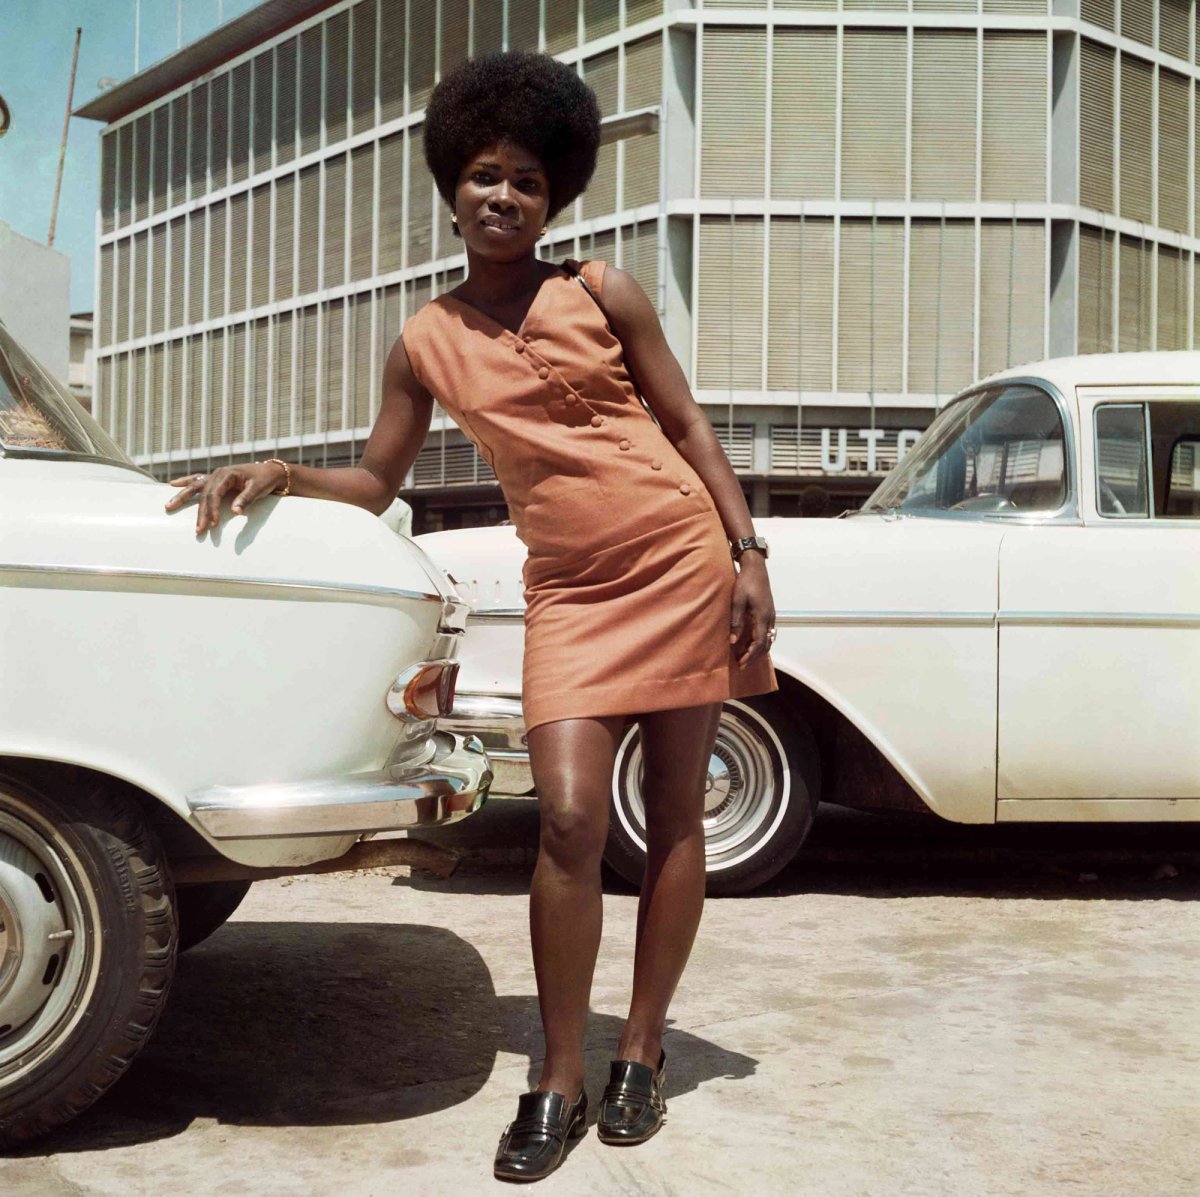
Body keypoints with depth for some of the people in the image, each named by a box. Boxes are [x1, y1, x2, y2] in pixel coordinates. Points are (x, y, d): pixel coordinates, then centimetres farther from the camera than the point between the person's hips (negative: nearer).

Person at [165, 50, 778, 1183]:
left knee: (675, 813, 3)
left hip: (681, 562, 0)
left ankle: (641, 1053, 17)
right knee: (568, 820, -12)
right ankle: (558, 1082, 2)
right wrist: (280, 473, -9)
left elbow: (687, 425, 4)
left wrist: (748, 555, -3)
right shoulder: (426, 343, 6)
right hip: (569, 590, 1)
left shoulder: (602, 294, 2)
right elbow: (376, 483, 10)